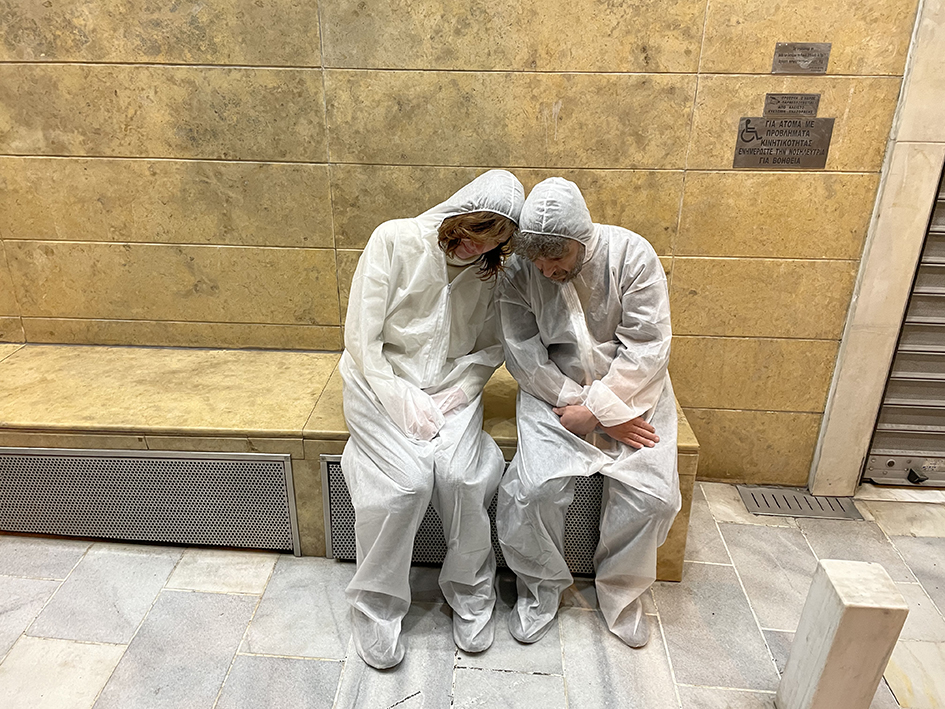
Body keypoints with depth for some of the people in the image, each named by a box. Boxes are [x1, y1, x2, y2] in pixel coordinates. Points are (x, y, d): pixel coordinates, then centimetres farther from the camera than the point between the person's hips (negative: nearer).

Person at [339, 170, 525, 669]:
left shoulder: (490, 270, 0)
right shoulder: (394, 241, -11)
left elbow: (490, 348, 7)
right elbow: (363, 338, -11)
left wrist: (458, 393, -10)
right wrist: (402, 401, -18)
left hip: (452, 388, 3)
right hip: (382, 383, -2)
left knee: (462, 477, -23)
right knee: (406, 481, -24)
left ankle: (470, 594, 5)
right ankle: (376, 605, 0)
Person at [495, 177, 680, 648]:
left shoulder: (632, 255, -14)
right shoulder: (519, 273, -11)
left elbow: (646, 347, -14)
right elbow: (524, 356, -12)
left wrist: (594, 408, -20)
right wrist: (606, 413, -17)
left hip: (630, 386, 0)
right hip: (555, 389, 0)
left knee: (652, 493, -15)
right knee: (536, 486, -20)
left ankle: (621, 591, 14)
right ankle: (540, 588, 10)